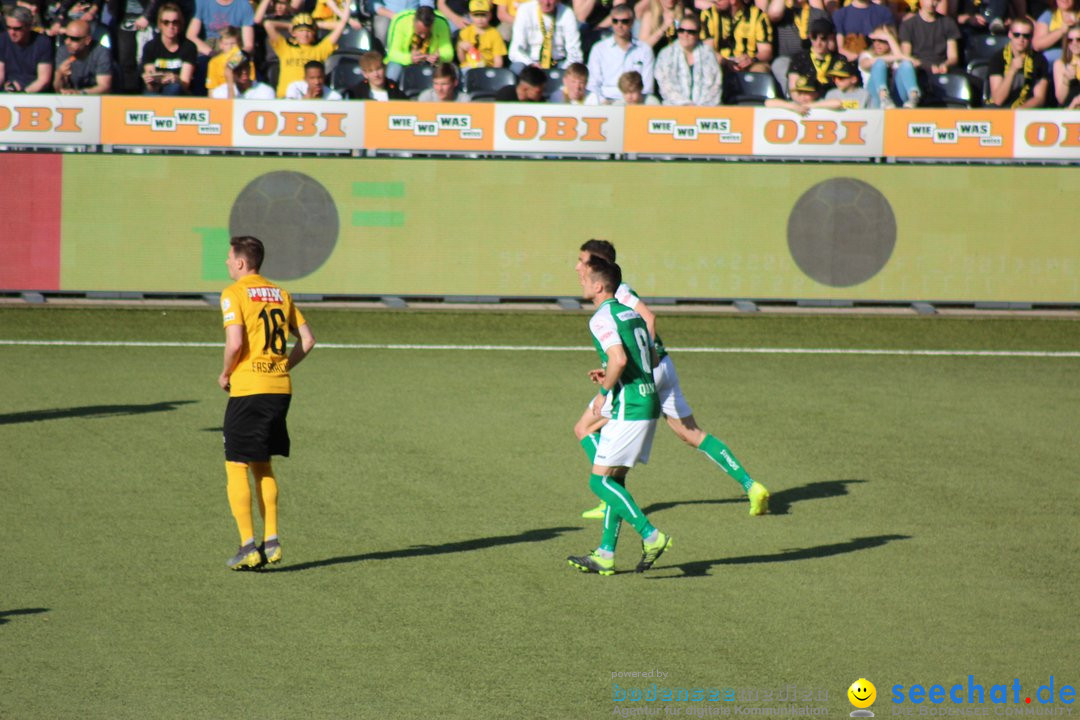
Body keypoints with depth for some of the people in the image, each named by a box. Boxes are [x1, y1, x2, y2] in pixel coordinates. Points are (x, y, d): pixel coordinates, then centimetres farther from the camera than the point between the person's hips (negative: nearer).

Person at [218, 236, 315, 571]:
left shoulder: (234, 294, -7)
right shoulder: (280, 294, 13)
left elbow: (235, 344, -18)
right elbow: (307, 340, 11)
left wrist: (225, 374, -2)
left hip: (248, 389, -6)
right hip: (280, 388, 6)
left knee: (236, 468, 0)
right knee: (263, 466, 18)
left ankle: (248, 546, -7)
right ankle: (271, 541, 12)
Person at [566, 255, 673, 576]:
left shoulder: (602, 318, -12)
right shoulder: (630, 313, 16)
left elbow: (619, 359, -26)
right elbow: (652, 357, 22)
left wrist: (604, 393, -12)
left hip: (628, 409, -9)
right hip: (648, 402, 9)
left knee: (600, 480, -5)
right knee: (614, 480, 14)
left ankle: (651, 536, -13)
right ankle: (606, 555, 15)